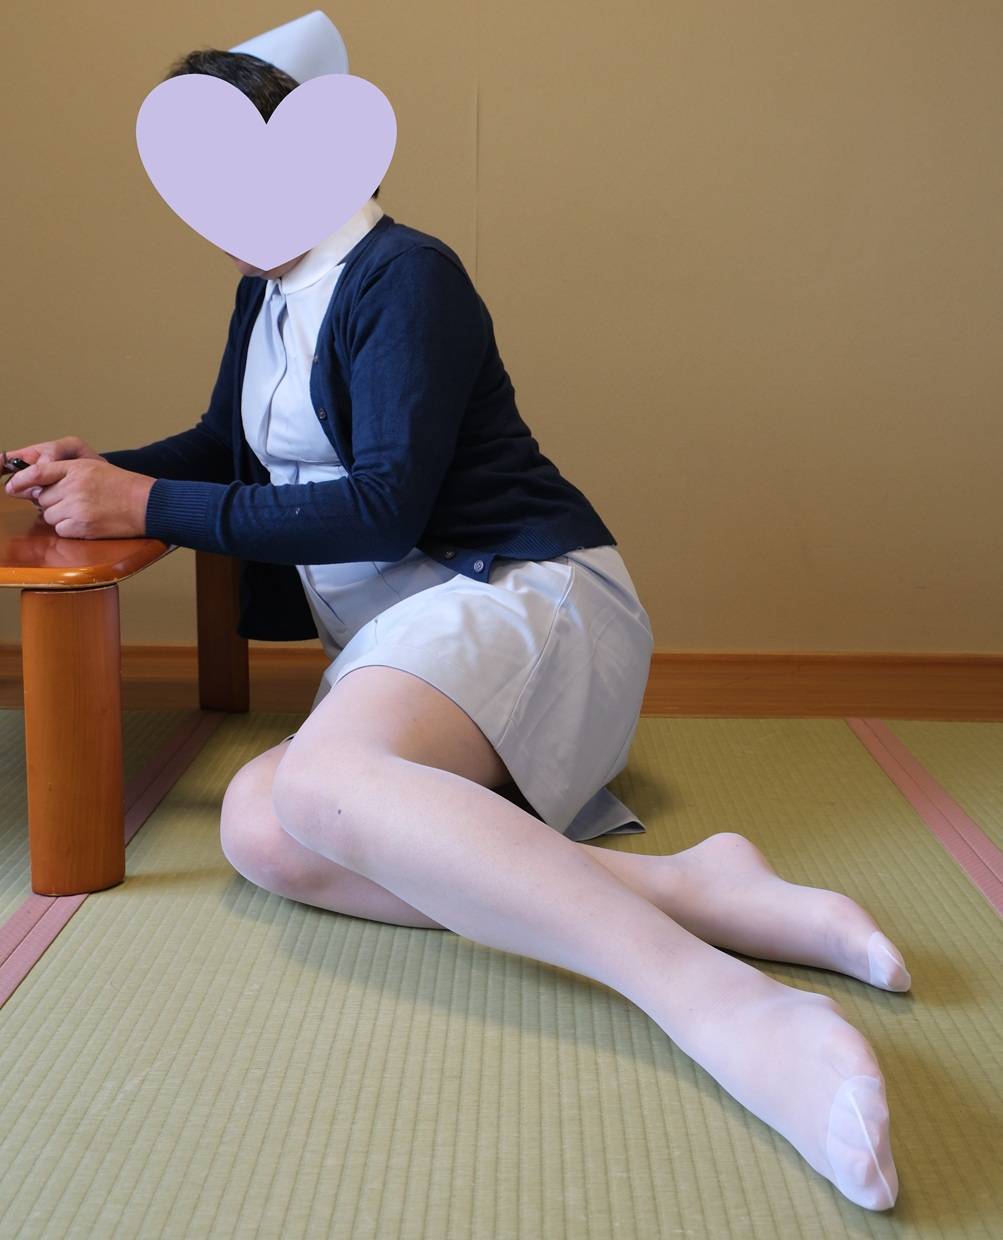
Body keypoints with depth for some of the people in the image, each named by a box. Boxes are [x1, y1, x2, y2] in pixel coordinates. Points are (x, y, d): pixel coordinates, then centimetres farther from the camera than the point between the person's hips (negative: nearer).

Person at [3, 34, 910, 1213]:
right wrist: (102, 469, 13)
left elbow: (384, 507, -16)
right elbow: (223, 443, 34)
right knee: (261, 828, -24)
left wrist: (150, 508, -11)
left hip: (526, 592, -8)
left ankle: (722, 1004, -49)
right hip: (403, 637, 8)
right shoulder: (265, 294, 21)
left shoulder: (404, 276, -7)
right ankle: (691, 886, -30)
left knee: (322, 778, -39)